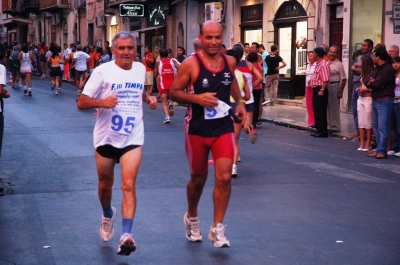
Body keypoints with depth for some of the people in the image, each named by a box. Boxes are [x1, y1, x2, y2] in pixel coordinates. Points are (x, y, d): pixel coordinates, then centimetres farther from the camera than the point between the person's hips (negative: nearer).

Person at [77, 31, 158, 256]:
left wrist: (148, 98, 4)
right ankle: (108, 215, 46)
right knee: (105, 184, 15)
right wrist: (102, 102, -29)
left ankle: (127, 235, -18)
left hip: (133, 138, 1)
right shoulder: (103, 71, -9)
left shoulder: (140, 69, 4)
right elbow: (82, 102, -10)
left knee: (129, 185, -14)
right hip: (106, 137, -1)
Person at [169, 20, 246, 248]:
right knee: (198, 179, 12)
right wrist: (197, 98, -23)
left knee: (224, 177, -11)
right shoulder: (191, 64, -12)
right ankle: (192, 218, 40)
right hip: (197, 129, -2)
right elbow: (174, 92, -8)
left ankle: (218, 228, 1)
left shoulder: (229, 61, 2)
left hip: (224, 128, 3)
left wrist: (240, 101, 11)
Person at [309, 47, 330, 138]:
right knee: (316, 111, 13)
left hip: (320, 90, -10)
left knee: (321, 112, -6)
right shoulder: (318, 64, 15)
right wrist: (311, 81, 13)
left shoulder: (323, 65, -15)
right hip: (316, 89, 10)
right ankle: (318, 130, 20)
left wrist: (322, 90, -27)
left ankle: (323, 132, -2)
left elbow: (326, 80, -23)